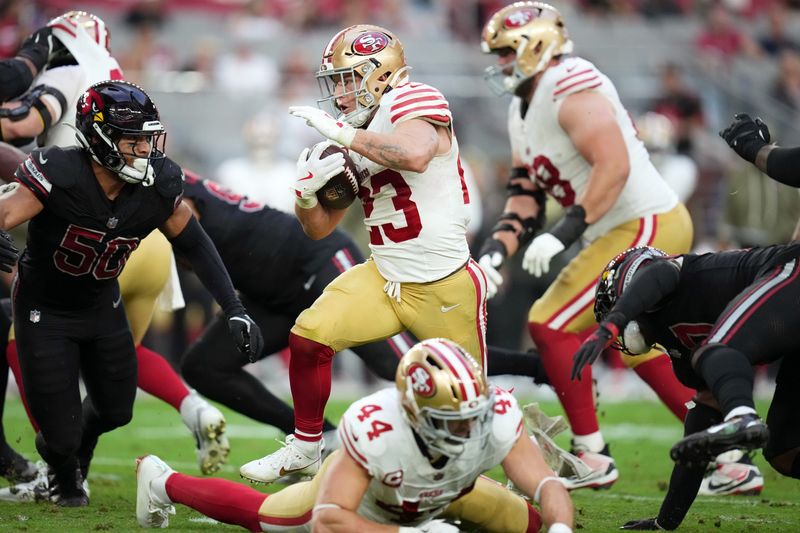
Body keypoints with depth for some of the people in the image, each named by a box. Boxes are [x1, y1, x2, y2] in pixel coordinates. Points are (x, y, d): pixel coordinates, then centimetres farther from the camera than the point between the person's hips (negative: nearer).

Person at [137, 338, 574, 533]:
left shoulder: (495, 418, -42)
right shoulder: (373, 430, -50)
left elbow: (549, 487, -39)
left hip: (447, 490, 3)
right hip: (362, 486, -3)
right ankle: (163, 482, 45)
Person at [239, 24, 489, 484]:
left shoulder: (411, 102, -13)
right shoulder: (357, 139, 10)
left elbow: (416, 155, -37)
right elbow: (320, 227, 14)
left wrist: (342, 132, -29)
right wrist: (307, 191, -9)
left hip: (444, 286, -6)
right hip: (384, 278, 6)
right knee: (309, 337, -12)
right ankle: (305, 449, 4)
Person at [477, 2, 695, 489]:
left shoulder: (571, 88, -16)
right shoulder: (524, 112, 16)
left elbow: (614, 166, -26)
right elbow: (525, 197, 14)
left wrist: (565, 233, -28)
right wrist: (495, 252, -1)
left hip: (645, 225, -11)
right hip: (631, 231, 11)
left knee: (551, 324, -10)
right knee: (636, 344, 20)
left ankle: (593, 457, -2)